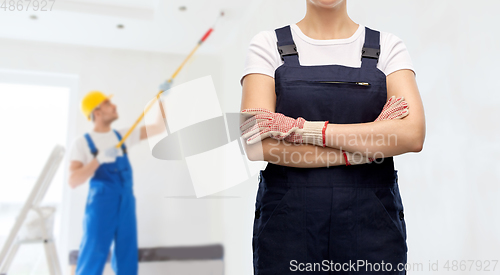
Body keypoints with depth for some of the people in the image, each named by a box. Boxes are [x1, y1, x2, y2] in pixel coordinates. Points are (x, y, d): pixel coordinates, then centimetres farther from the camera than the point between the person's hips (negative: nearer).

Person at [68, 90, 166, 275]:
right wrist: (99, 159, -25)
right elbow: (73, 181, -14)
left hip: (127, 206, 5)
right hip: (100, 207, -4)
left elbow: (159, 128, 8)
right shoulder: (82, 143, -4)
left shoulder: (123, 135, 9)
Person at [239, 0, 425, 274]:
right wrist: (363, 150, -10)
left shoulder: (388, 46, 4)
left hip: (371, 223, 1)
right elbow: (258, 144, -11)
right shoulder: (268, 45, 2)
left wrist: (304, 129, -16)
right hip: (287, 224, 0)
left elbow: (412, 134, -11)